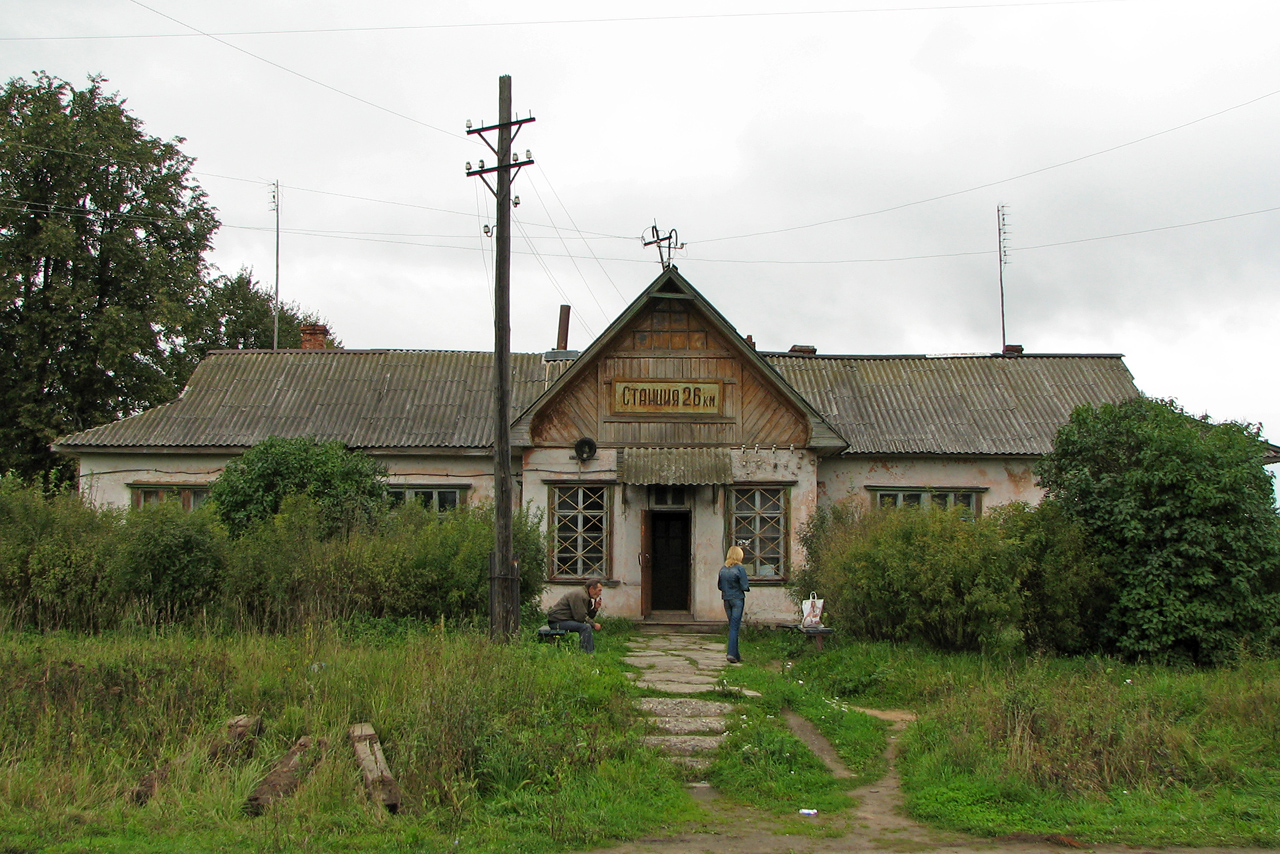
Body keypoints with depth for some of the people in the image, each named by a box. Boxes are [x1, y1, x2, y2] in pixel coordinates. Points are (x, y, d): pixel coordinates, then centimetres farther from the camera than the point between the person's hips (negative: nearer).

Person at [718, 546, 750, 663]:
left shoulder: (723, 569, 4)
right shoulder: (739, 568, -12)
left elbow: (719, 586, 9)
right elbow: (744, 586, -13)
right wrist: (747, 587, 8)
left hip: (726, 600, 5)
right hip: (737, 599, -5)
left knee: (732, 626, 13)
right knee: (735, 626, -4)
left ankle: (735, 655, 15)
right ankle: (732, 653, -12)